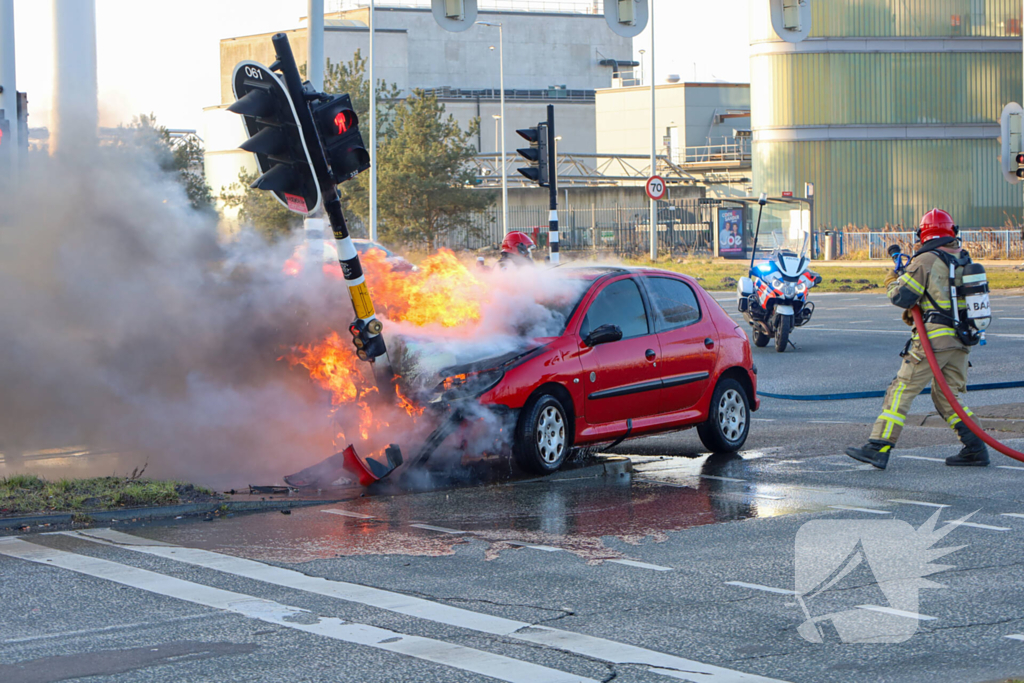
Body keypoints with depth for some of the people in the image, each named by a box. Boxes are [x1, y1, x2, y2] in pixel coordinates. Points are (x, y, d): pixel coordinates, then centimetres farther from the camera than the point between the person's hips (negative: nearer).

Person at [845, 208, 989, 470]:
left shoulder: (925, 261, -10)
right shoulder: (964, 259, 11)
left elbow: (901, 297, -9)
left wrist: (892, 282, 12)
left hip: (933, 341, -7)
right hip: (961, 341, 7)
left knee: (901, 391, -3)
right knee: (947, 397, 17)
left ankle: (878, 448, -5)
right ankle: (976, 449, 10)